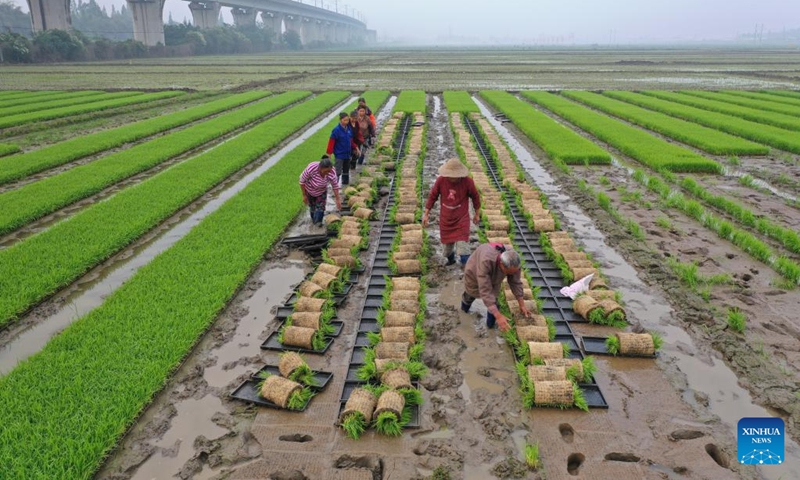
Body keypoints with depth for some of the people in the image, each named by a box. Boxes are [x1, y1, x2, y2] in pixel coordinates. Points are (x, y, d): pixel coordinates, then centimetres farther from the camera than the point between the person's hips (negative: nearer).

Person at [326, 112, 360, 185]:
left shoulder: (349, 129, 1)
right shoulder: (336, 130, -17)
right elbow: (331, 142, -15)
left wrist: (356, 148, 7)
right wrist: (329, 154, -16)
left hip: (347, 154, 7)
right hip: (339, 155, -6)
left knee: (346, 170, 20)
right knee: (338, 171, -8)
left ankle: (345, 183, 35)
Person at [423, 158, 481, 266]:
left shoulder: (467, 182, -17)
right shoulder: (440, 181, -14)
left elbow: (475, 197, 0)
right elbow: (432, 196, -1)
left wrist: (477, 214, 10)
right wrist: (426, 214, 2)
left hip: (462, 220, -3)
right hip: (445, 220, 3)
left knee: (463, 247, -9)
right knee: (447, 244, 20)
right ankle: (450, 259, 51)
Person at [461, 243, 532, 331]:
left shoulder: (513, 260, -34)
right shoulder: (485, 261, -50)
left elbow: (515, 282, -18)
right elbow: (485, 291, -50)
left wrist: (522, 305, -17)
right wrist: (498, 316, -53)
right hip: (474, 274, -2)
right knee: (471, 293, 22)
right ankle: (466, 301, 54)